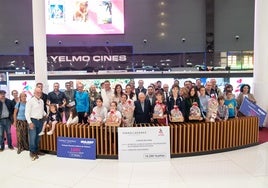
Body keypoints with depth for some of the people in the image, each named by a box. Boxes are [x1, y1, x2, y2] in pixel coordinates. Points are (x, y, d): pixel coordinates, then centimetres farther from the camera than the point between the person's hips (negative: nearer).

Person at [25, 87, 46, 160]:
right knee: (32, 137, -8)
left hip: (40, 121, 6)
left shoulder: (42, 101, 12)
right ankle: (32, 152, 4)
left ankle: (36, 151, 21)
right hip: (33, 120, -6)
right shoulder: (30, 101, -7)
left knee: (38, 137, 11)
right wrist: (30, 122, -15)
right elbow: (27, 113, -10)